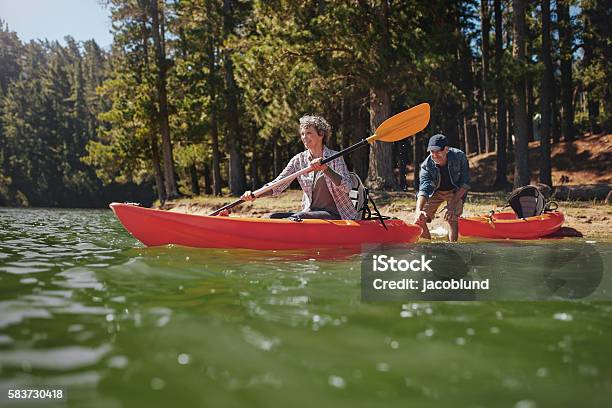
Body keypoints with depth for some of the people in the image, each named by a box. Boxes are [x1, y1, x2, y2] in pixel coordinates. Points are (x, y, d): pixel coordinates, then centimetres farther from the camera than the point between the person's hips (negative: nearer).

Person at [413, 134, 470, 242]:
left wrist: (452, 204, -31)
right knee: (419, 219, -8)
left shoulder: (459, 157, -29)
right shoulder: (427, 166, -29)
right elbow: (424, 189, -40)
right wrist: (418, 210, -58)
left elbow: (465, 183, -22)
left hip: (456, 191, -1)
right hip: (435, 191, 1)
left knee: (451, 218, -23)